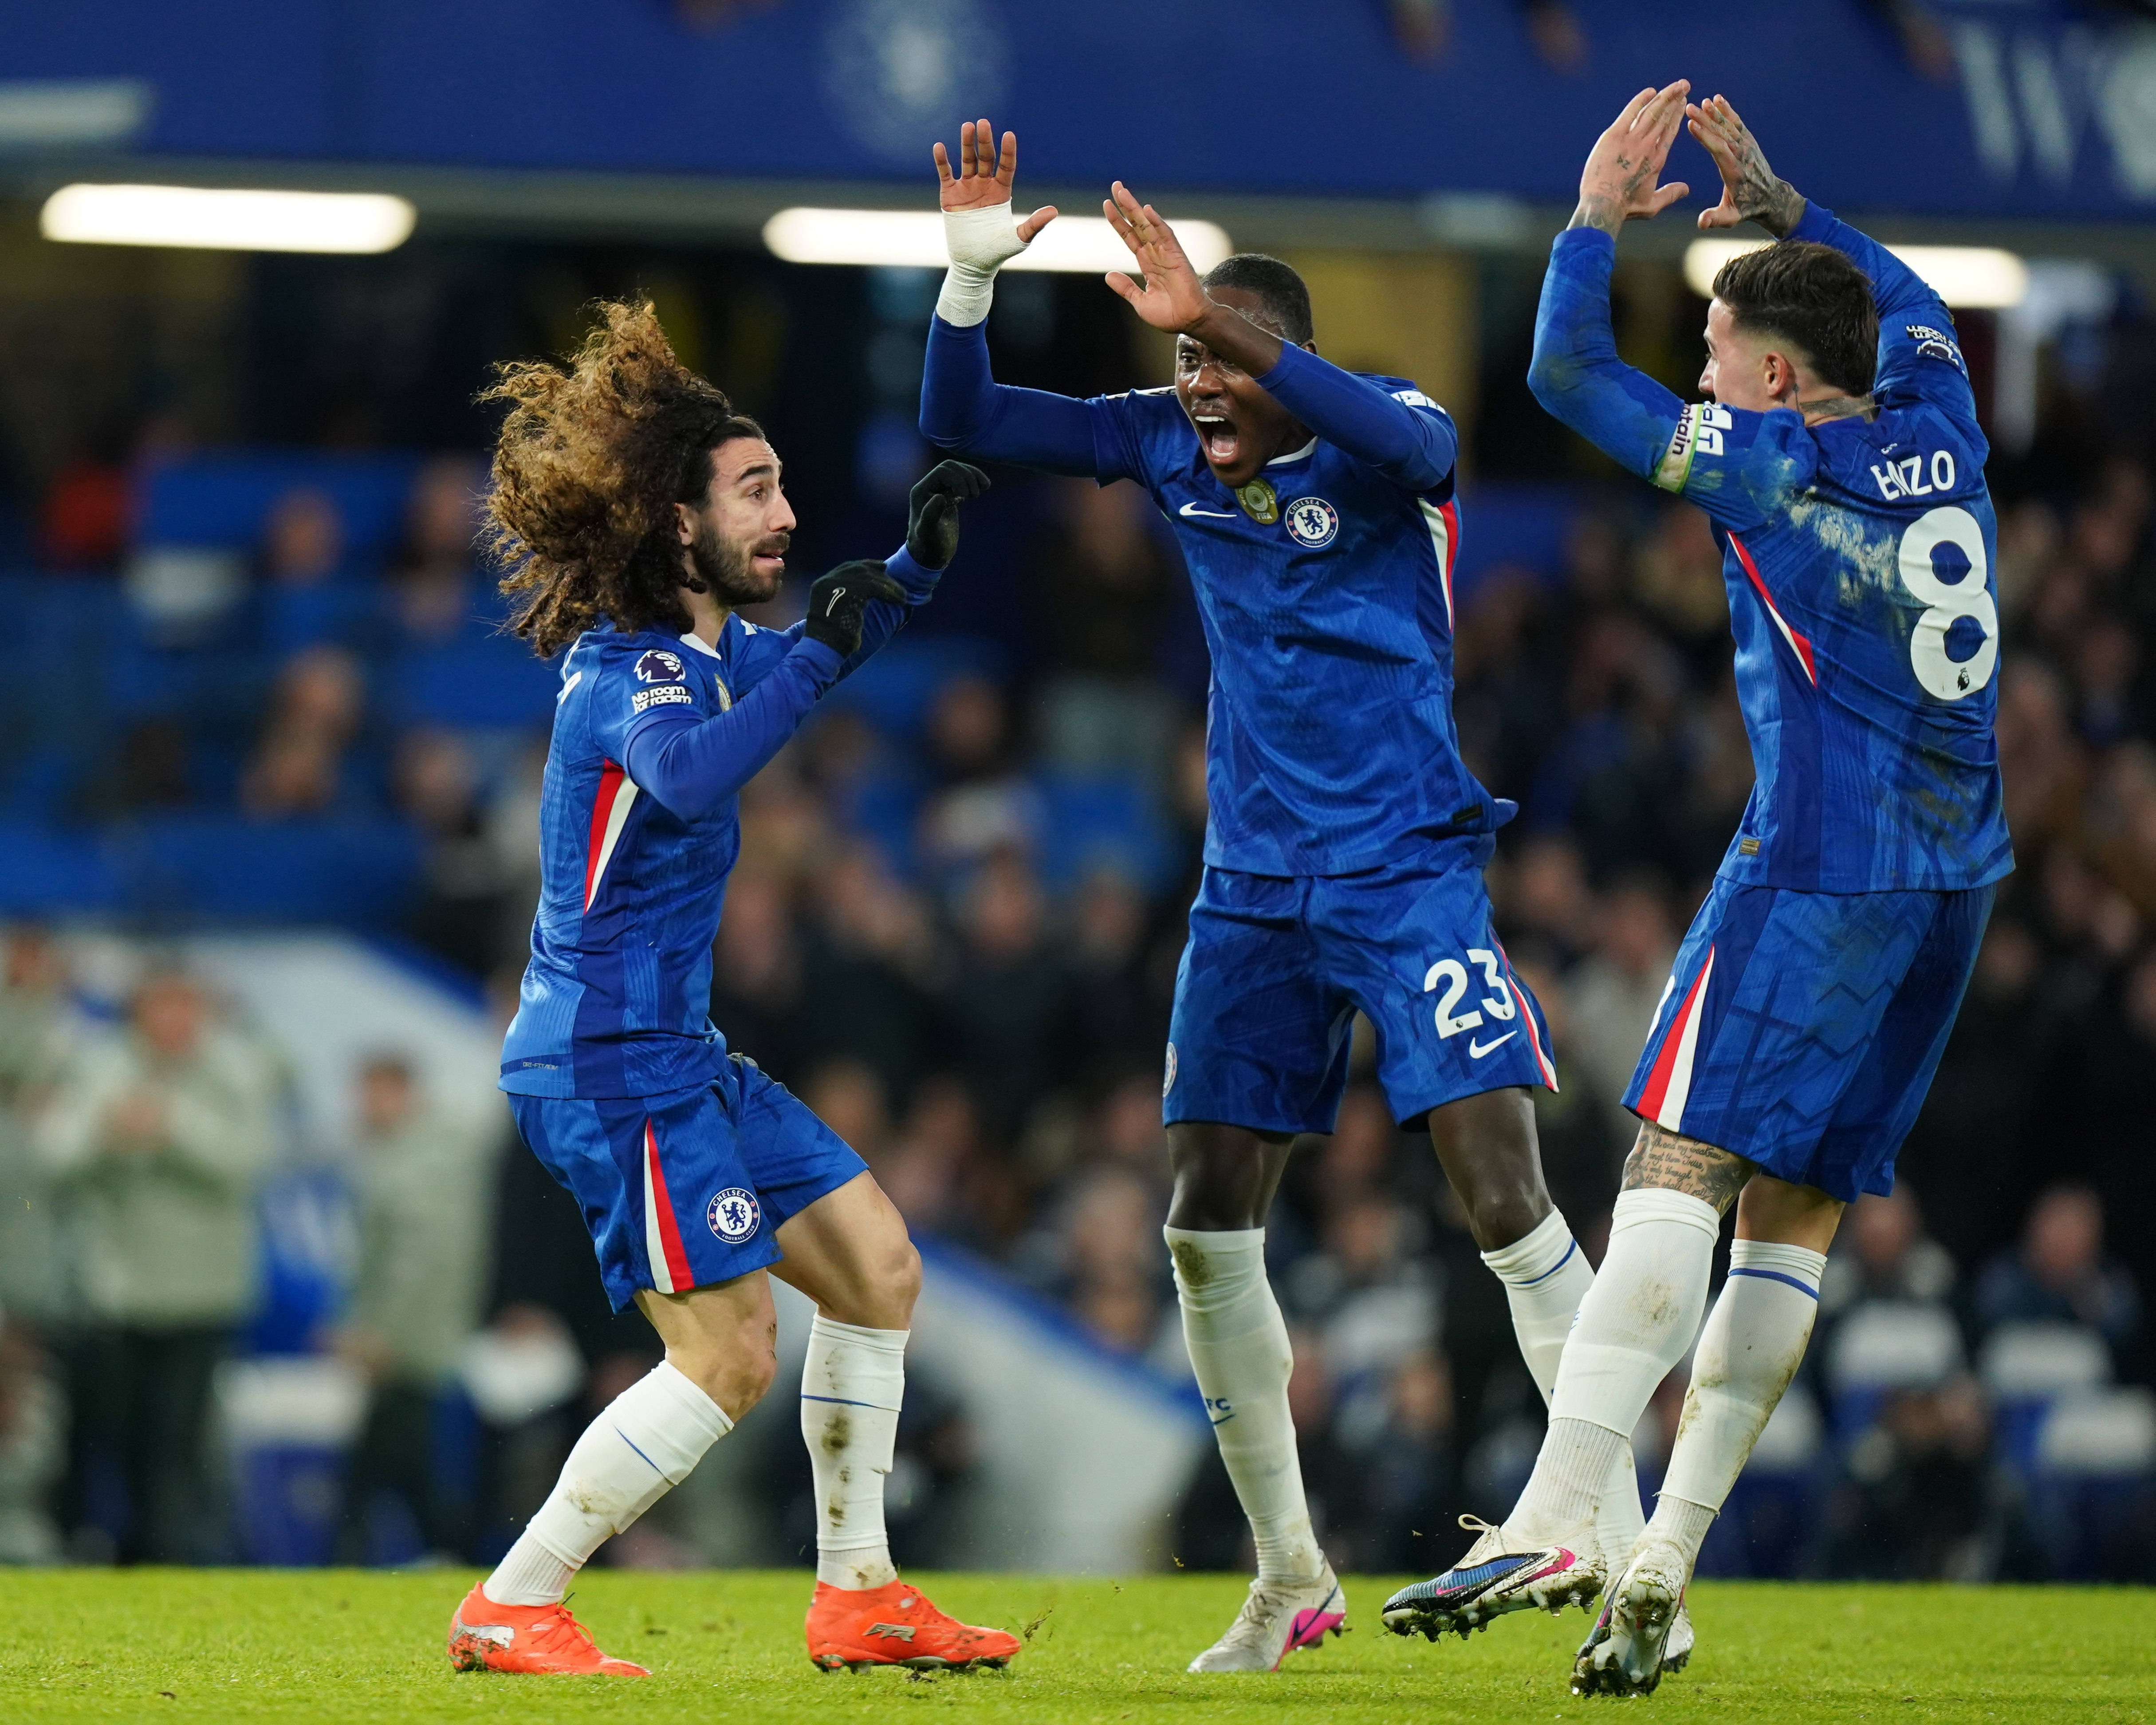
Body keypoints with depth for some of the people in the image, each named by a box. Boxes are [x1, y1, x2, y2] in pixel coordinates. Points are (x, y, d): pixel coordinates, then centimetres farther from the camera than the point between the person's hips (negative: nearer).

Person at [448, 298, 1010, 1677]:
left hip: (673, 1056, 10)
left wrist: (919, 559, 15)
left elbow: (807, 661, 32)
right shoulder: (631, 670, -16)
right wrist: (820, 653, -36)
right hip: (608, 1061, -10)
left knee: (878, 1264, 10)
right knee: (732, 1353, -13)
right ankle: (512, 1613, -7)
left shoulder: (708, 650, 11)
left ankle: (857, 1597, 16)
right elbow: (688, 776, -39)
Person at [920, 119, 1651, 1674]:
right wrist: (972, 272, -11)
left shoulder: (1388, 447, -10)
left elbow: (1404, 438, -36)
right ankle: (1290, 1577, 16)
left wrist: (1217, 318, -43)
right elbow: (961, 424, 6)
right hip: (1255, 886, 6)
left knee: (1507, 1201, -14)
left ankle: (1621, 1542, -10)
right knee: (1209, 1231, 3)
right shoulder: (1169, 450, 4)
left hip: (1408, 872, -6)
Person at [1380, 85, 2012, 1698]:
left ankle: (1559, 1518, -27)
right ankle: (1661, 1568, 0)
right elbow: (1906, 303, 34)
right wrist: (1775, 202, 35)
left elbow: (1570, 375, -2)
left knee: (1679, 1173, -15)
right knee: (1796, 1216, 4)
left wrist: (1596, 218, 11)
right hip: (1953, 878, 7)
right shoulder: (1937, 436, 11)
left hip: (1814, 876, -7)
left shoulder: (1772, 465, -7)